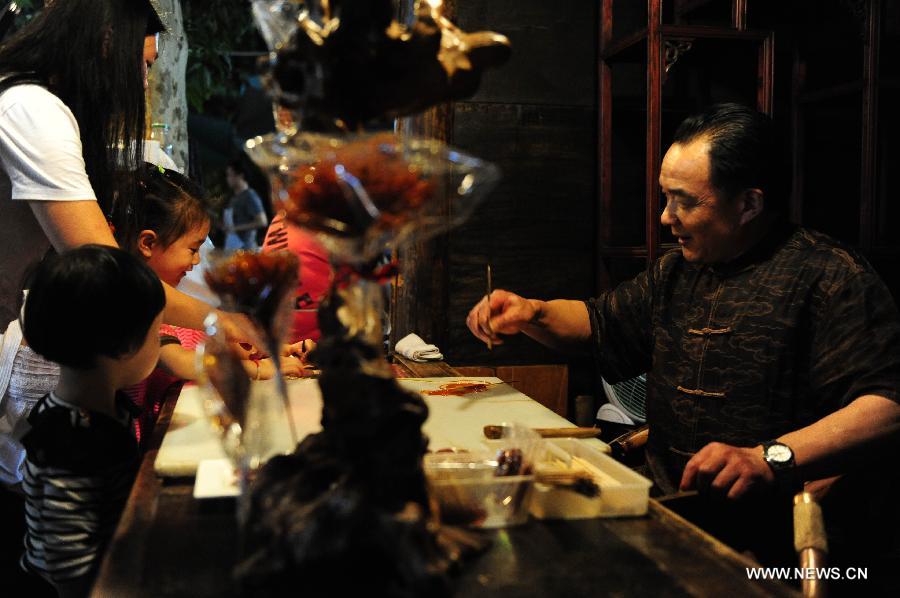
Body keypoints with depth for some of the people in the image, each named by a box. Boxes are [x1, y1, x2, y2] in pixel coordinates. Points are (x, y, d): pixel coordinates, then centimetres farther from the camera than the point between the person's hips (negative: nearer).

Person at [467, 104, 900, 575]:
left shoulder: (828, 276, -8)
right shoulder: (676, 272, 18)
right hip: (668, 509, 8)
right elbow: (599, 323, 31)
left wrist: (770, 458, -30)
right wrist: (532, 314, 12)